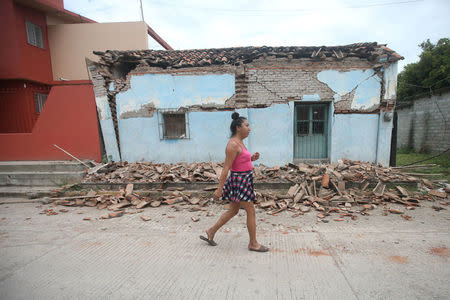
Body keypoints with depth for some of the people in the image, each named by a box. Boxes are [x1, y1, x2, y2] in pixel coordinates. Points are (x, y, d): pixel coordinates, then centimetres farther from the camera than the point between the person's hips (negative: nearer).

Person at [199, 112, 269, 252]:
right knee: (251, 211, 3)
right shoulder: (233, 144, -20)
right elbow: (226, 168, -22)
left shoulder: (239, 142, 11)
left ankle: (210, 232, 29)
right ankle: (253, 244, 21)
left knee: (233, 210, 18)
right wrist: (219, 189, -20)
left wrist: (252, 158, 4)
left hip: (243, 180, 10)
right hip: (240, 181, -10)